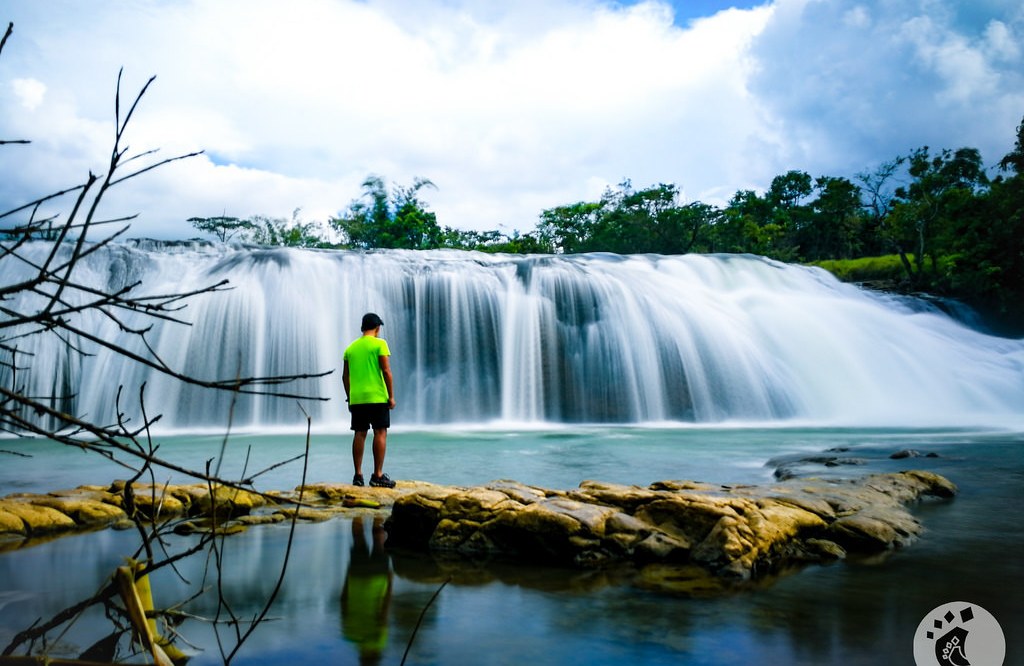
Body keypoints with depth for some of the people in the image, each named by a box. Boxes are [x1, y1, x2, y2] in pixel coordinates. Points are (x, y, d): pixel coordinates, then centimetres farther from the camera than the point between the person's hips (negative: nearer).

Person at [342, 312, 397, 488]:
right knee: (380, 433, -2)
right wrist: (391, 396, -8)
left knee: (359, 434, 7)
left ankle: (358, 475, 7)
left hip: (356, 398, 5)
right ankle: (378, 475, -5)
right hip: (377, 396, -5)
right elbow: (386, 371, -11)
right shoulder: (379, 343, -4)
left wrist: (349, 398, 20)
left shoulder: (351, 348, 12)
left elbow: (345, 376, 13)